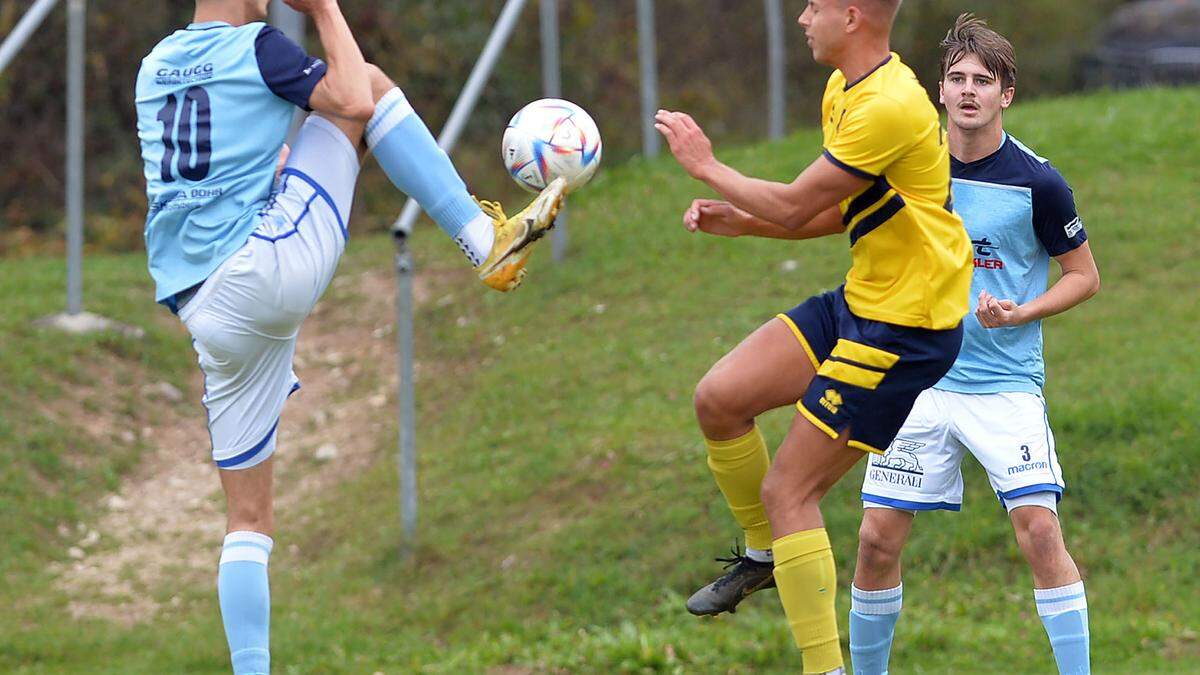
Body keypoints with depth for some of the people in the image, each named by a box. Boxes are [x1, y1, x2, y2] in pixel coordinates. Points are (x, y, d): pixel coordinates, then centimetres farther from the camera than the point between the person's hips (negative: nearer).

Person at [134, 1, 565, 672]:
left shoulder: (154, 67, 20)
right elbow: (354, 101, -9)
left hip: (204, 312, 6)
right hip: (273, 261, -6)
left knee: (249, 519, 13)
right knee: (372, 85, 8)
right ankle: (488, 239, -2)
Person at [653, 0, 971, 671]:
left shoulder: (889, 107, -24)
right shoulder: (845, 89, 9)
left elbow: (795, 207, -19)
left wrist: (706, 164, -6)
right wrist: (741, 220, 5)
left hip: (905, 329, -10)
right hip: (859, 302, 10)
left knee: (788, 492, -8)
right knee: (719, 400, 7)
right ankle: (764, 555, 25)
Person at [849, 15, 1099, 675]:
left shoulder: (1037, 183, -8)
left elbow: (1084, 276, 2)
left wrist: (1019, 314, -13)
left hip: (1007, 383, -3)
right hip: (920, 377, 3)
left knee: (1040, 531, -16)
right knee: (877, 539, 1)